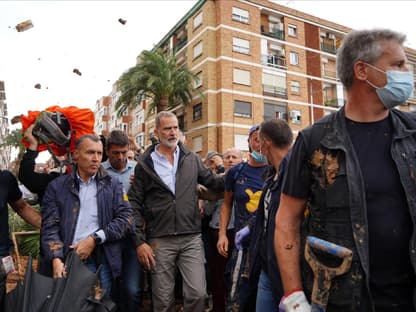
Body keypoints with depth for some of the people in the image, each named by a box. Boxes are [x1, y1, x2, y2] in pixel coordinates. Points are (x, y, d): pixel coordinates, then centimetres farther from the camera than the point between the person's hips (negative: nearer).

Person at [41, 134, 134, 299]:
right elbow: (50, 226, 0)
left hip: (102, 261, 0)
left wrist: (94, 239, -11)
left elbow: (126, 218, -2)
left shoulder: (112, 185, 6)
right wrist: (56, 259, -14)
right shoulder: (57, 186, 6)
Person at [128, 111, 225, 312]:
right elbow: (135, 205, -1)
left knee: (198, 294, -1)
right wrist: (139, 241, -6)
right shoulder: (145, 164, 0)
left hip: (191, 238, 2)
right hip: (159, 241, -1)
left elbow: (214, 183, 12)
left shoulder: (192, 159, 6)